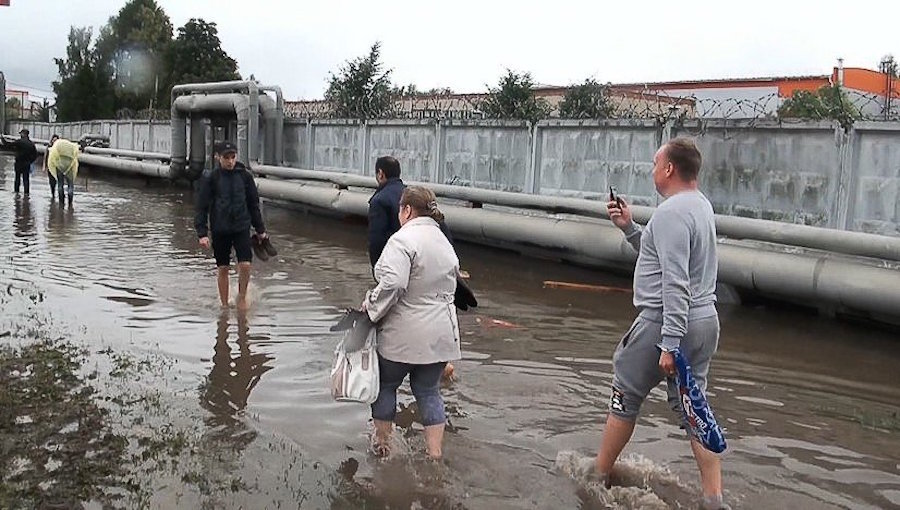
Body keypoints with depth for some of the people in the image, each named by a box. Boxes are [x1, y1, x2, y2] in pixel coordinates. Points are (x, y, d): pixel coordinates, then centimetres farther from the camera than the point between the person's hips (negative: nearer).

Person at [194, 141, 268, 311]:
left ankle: (242, 296, 15)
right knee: (223, 268, 7)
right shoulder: (210, 178, -5)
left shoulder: (244, 176, 2)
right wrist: (202, 233, -11)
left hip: (241, 227, 1)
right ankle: (224, 304, 20)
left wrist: (260, 229, 12)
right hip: (219, 230, -1)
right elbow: (202, 207, -3)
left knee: (245, 265, -9)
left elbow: (253, 204, 10)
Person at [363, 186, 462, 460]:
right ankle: (435, 452, 16)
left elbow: (392, 283, -28)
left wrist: (371, 306, -14)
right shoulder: (445, 242, 12)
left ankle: (381, 441, 30)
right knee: (429, 391, 16)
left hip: (403, 336, -7)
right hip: (440, 335, 7)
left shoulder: (403, 239, -17)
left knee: (385, 385, 15)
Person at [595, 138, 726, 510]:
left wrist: (669, 343, -25)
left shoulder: (672, 212, -18)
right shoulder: (700, 205, 13)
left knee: (625, 398, 7)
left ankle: (599, 477, 21)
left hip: (666, 321, -9)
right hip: (705, 321, 9)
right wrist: (629, 227, 16)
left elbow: (675, 284, -25)